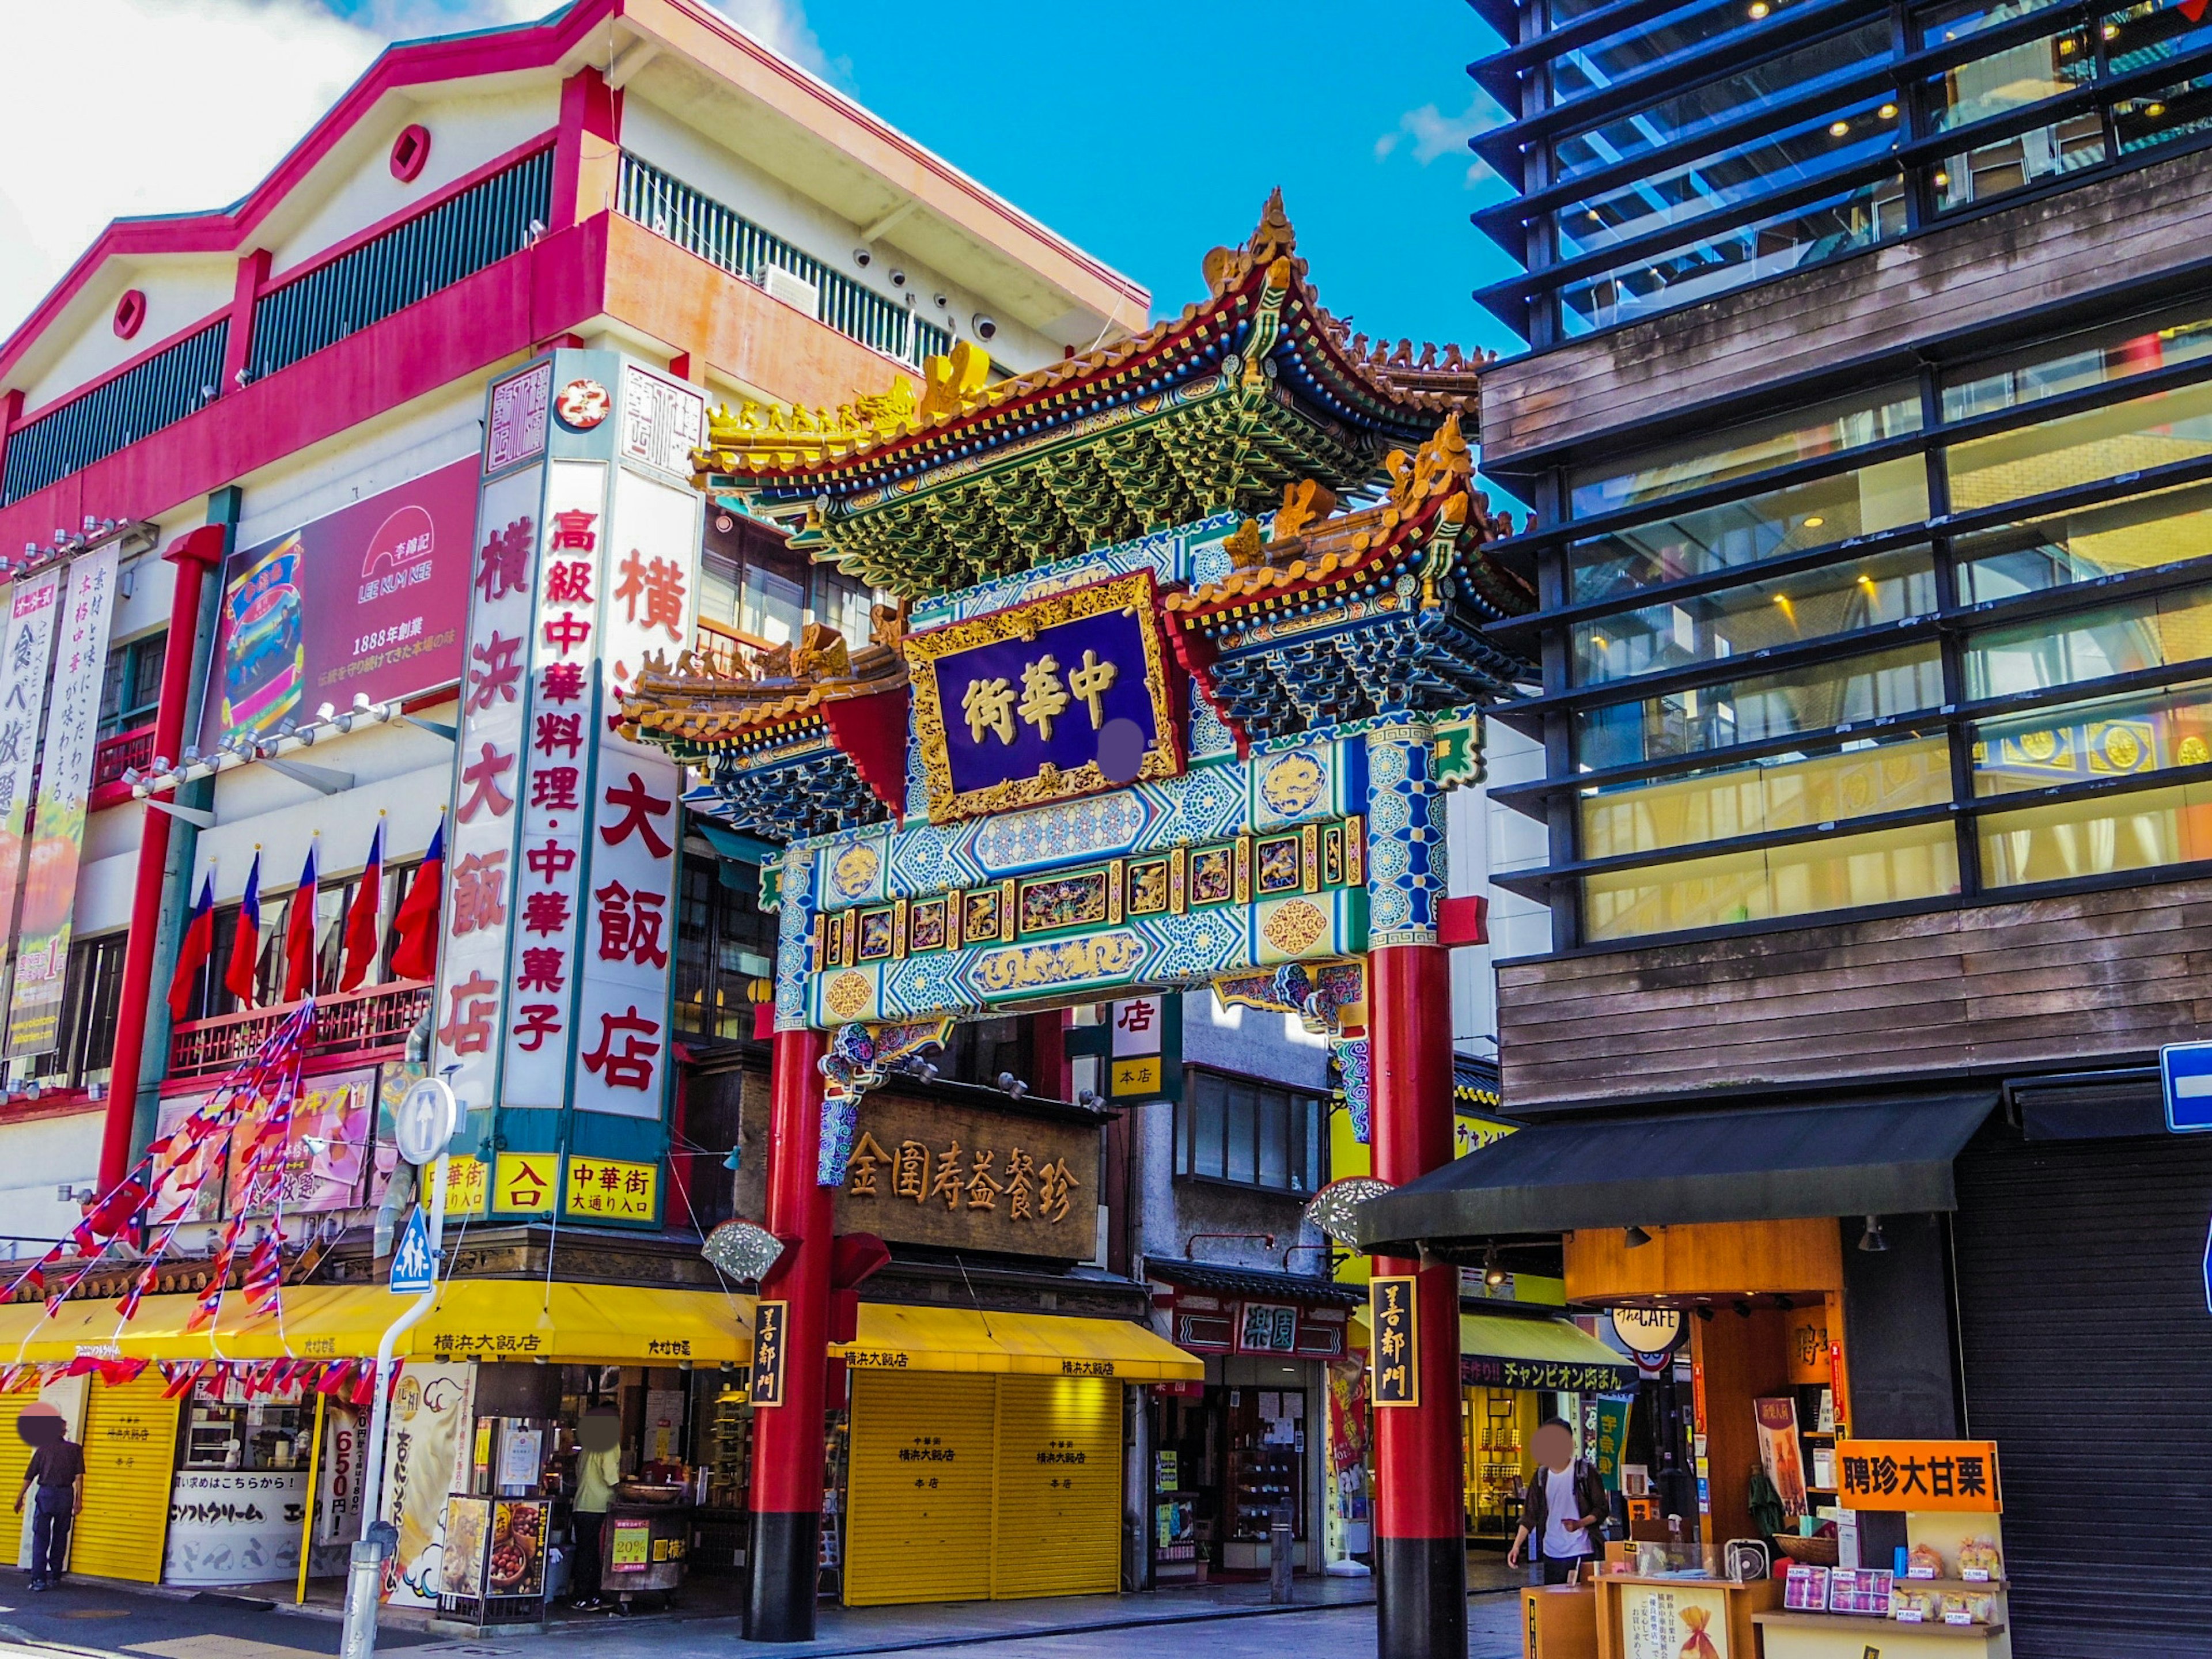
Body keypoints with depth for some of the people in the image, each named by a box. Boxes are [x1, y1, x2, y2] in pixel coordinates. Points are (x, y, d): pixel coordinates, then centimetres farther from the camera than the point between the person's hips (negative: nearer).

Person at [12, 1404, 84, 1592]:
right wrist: (78, 1501, -3)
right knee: (60, 1539, 11)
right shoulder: (75, 1449, 2)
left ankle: (39, 1579, -3)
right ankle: (55, 1578, 15)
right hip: (66, 1496, 1)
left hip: (46, 1494, -1)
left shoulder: (43, 1450, 3)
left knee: (40, 1538, 4)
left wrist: (20, 1498, 15)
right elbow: (79, 1477, -4)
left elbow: (29, 1477, 5)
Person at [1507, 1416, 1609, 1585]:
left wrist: (1579, 1524, -19)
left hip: (1582, 1552, -4)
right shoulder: (1541, 1476, 9)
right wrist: (1516, 1546, -2)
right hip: (1552, 1553, 4)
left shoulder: (1585, 1472, -3)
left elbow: (1602, 1509, -2)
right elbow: (1529, 1516, 9)